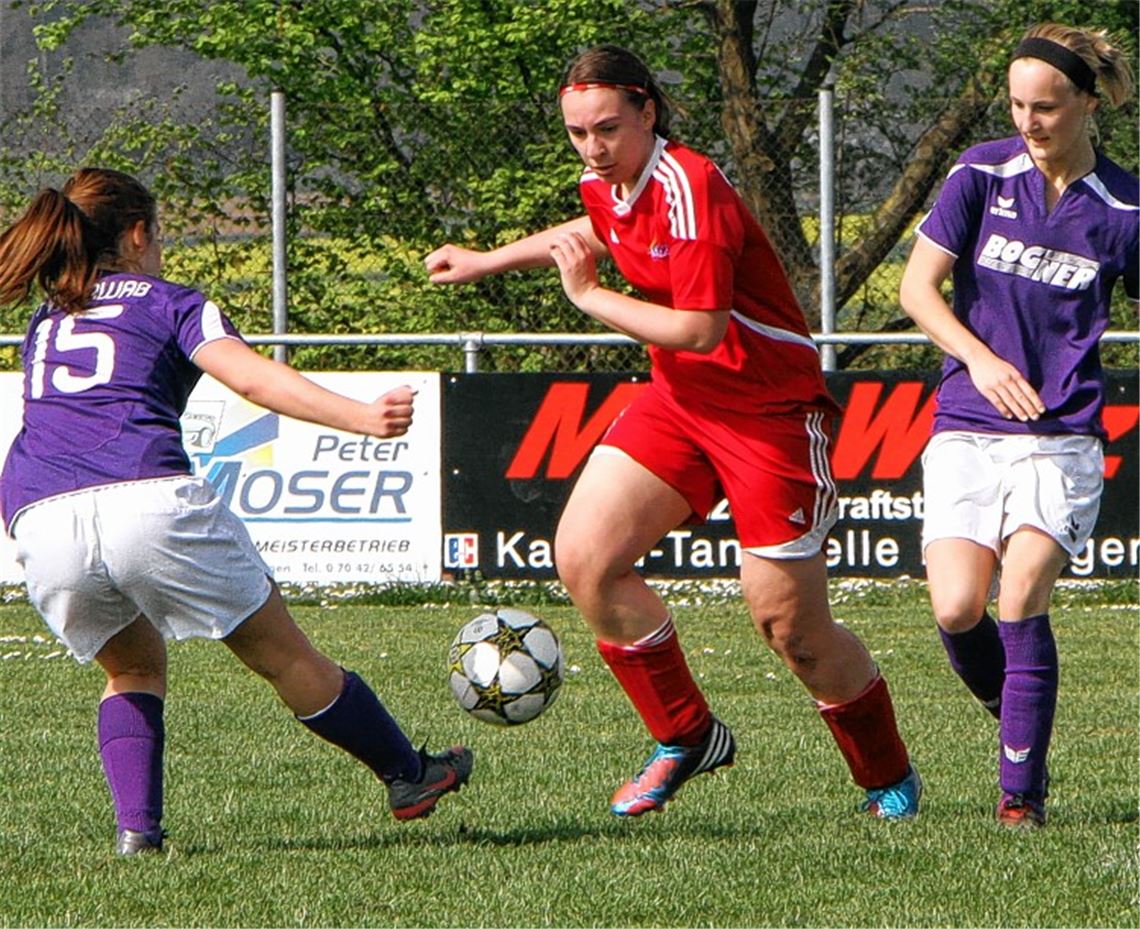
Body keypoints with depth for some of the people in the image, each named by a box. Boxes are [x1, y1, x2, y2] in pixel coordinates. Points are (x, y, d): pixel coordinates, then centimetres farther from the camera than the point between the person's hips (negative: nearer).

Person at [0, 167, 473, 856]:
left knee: (133, 669, 29)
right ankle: (409, 779, 27)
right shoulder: (169, 304, 15)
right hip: (150, 502, -4)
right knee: (287, 658, 13)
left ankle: (136, 825, 9)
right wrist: (362, 418, -13)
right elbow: (251, 376, -2)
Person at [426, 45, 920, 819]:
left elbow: (698, 329, -31)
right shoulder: (606, 185, 2)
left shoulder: (689, 190, -24)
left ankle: (890, 778, 18)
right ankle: (685, 738, 8)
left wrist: (588, 295, -20)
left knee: (791, 627, -5)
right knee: (583, 558, -7)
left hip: (769, 412, -8)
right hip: (678, 400, 8)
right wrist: (488, 262, 31)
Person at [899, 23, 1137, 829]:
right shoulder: (983, 174, 0)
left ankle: (1023, 791, -12)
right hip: (967, 430, 1)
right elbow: (918, 287, -2)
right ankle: (1018, 723, 19)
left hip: (1062, 436, -1)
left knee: (1022, 594, -20)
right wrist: (980, 359, -16)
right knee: (957, 610, -12)